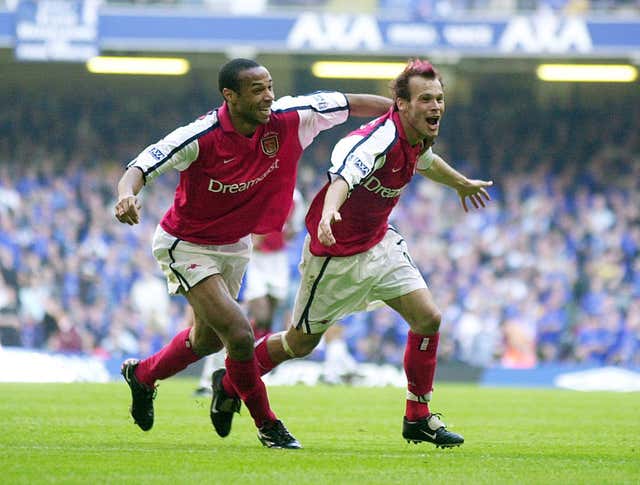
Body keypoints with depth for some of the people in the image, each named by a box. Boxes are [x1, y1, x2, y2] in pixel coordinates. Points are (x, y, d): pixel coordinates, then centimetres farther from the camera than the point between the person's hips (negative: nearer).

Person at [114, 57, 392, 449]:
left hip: (236, 244, 7)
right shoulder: (200, 137, -30)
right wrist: (128, 195, -50)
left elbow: (350, 103, -8)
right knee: (239, 334, -19)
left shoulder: (288, 119, -18)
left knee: (208, 338, 23)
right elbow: (140, 167, -28)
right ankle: (267, 424, 2)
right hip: (187, 246, -7)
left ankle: (142, 375, 51)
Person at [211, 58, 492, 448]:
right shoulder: (380, 140, -32)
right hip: (336, 255, -7)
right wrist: (329, 212, -74)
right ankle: (229, 384, 33)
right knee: (301, 343, 8)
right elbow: (344, 178, -53)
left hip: (380, 244, 8)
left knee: (428, 319, -7)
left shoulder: (417, 138, -3)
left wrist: (461, 183, 42)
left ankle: (418, 418, 5)